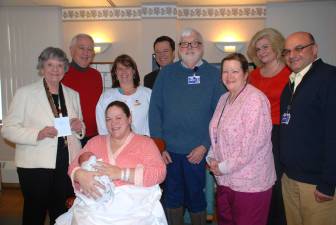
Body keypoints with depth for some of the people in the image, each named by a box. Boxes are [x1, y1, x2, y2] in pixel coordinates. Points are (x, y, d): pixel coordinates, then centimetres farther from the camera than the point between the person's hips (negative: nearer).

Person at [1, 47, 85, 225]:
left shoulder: (73, 94, 11)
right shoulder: (25, 93, -2)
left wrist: (79, 128, -5)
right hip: (35, 166, -3)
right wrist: (38, 134, -21)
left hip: (67, 165, 4)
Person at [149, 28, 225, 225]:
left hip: (197, 151, -1)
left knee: (196, 197, 14)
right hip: (167, 150, 2)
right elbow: (155, 110, 0)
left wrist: (205, 145, -9)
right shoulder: (166, 73, 3)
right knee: (172, 197, 16)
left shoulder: (213, 74, -1)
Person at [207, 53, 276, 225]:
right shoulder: (224, 98, 10)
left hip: (250, 183, -7)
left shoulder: (255, 99, -16)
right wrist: (212, 158, 2)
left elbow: (252, 144, -21)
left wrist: (224, 167, -14)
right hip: (224, 180, 7)